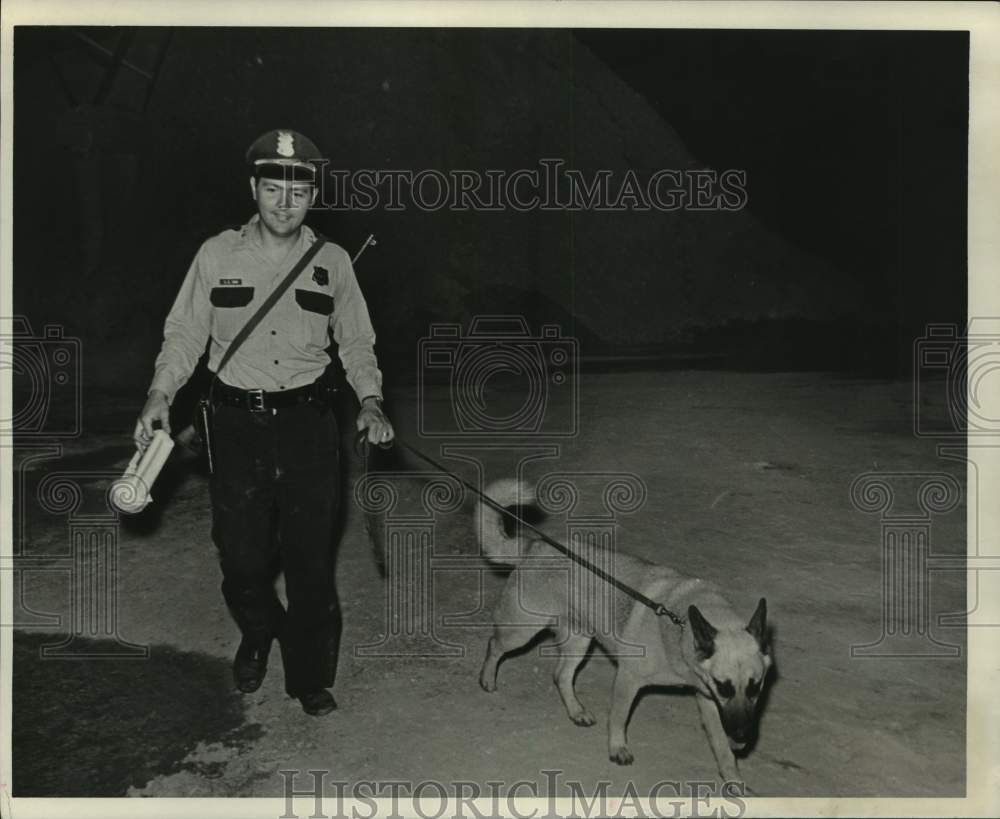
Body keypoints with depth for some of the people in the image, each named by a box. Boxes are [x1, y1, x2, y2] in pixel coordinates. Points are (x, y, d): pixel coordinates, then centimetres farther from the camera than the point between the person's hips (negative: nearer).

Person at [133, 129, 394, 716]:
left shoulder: (333, 262, 4)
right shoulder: (218, 255, 2)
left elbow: (356, 342, 11)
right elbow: (185, 334, 6)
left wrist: (371, 401, -5)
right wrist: (160, 395, -8)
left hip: (309, 424, 0)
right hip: (237, 424, 0)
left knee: (311, 559, 2)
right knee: (242, 556, 4)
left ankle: (311, 676, 21)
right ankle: (257, 635, 38)